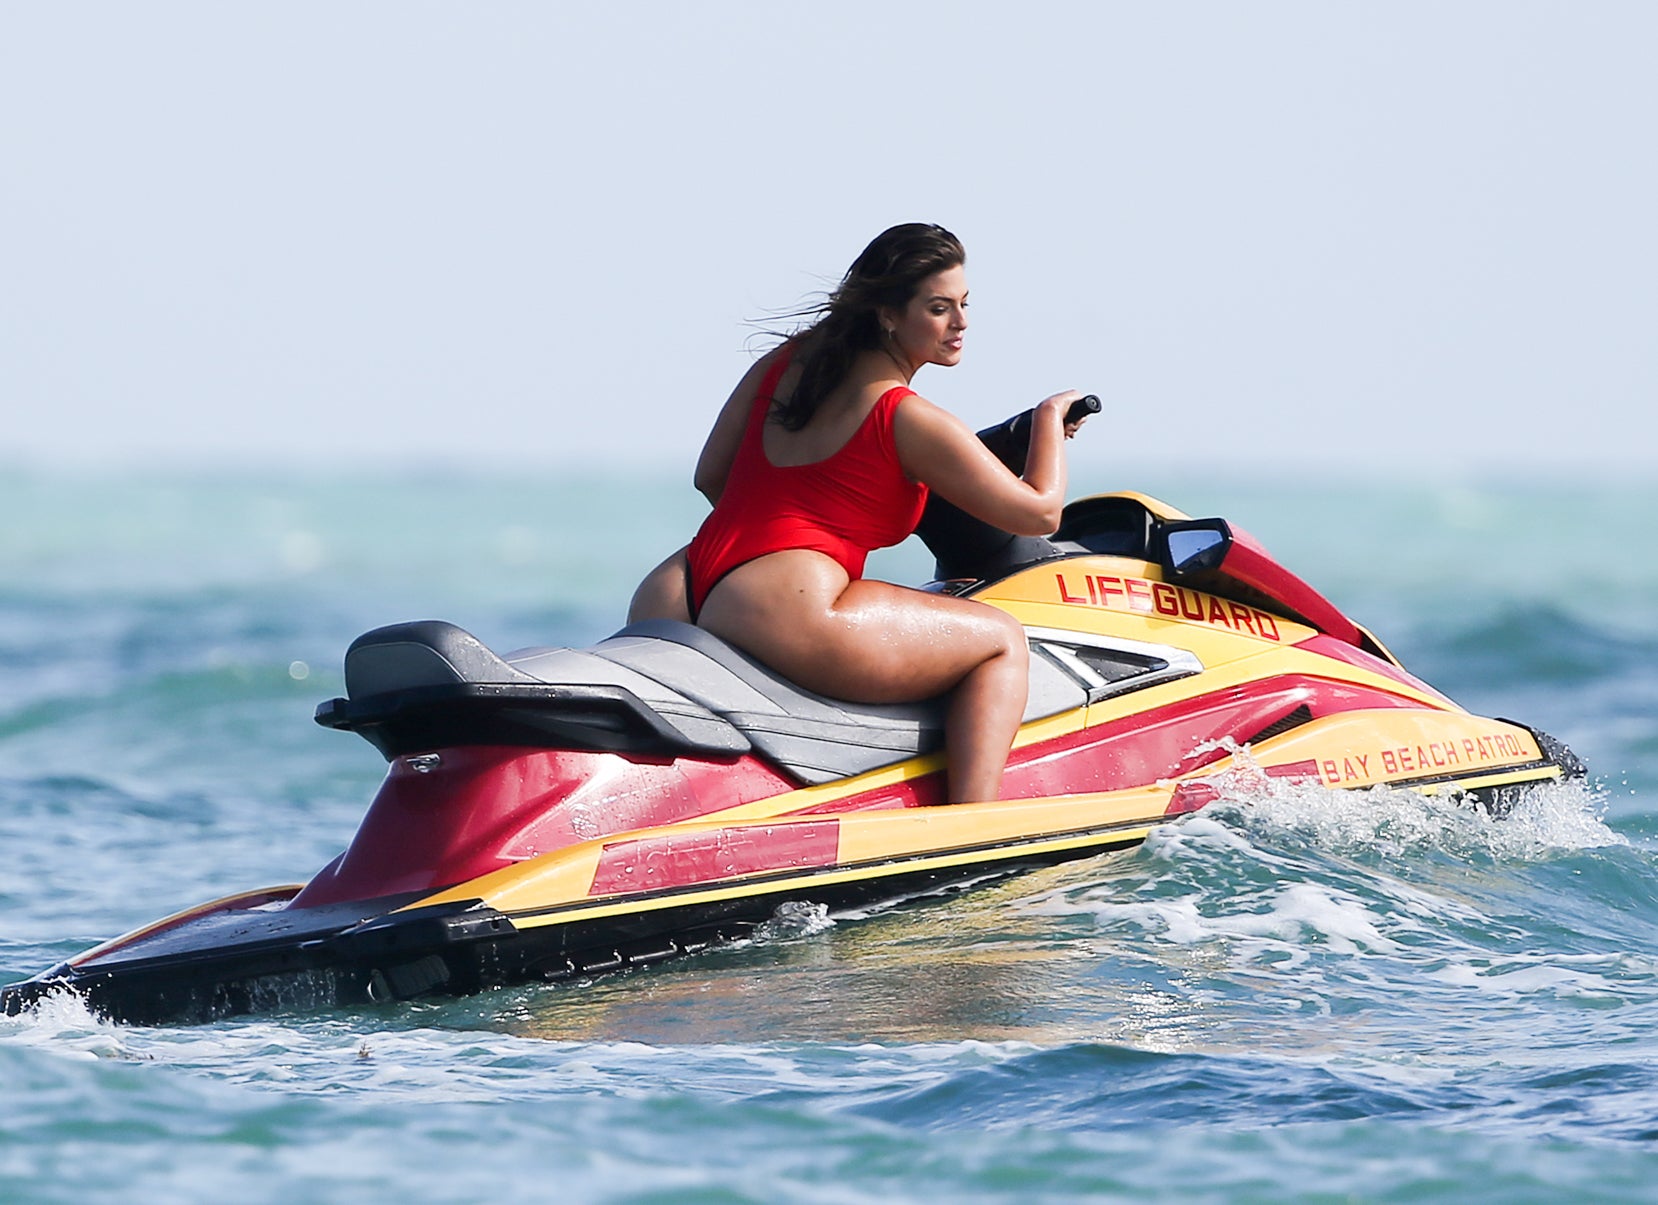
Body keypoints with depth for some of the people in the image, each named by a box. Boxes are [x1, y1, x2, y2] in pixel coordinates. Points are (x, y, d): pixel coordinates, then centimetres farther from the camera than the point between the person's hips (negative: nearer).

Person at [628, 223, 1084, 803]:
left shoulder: (784, 361, 16)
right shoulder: (912, 422, -4)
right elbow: (1039, 513, 3)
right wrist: (1051, 417, 19)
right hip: (780, 612, -8)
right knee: (1002, 639, 4)